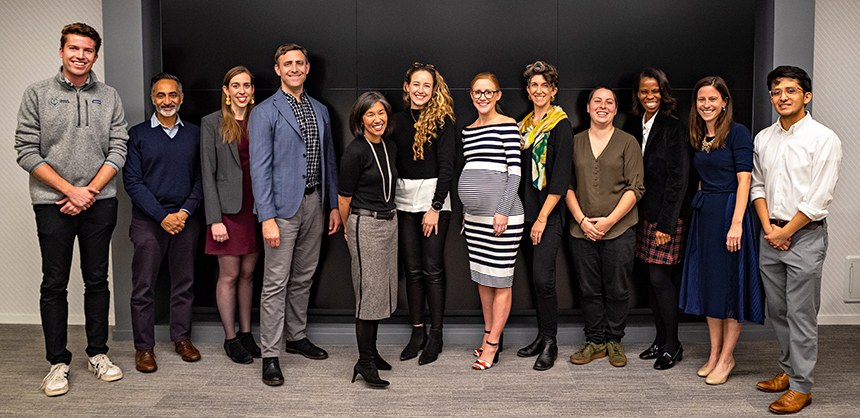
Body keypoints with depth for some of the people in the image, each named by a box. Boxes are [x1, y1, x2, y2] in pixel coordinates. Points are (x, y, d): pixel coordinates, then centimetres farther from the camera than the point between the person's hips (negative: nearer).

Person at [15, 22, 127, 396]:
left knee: (97, 280, 9)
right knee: (54, 284, 2)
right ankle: (58, 362, 12)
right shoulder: (37, 94, 2)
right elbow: (26, 151, -4)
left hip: (100, 202, 2)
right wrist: (70, 190, -11)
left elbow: (118, 150, 3)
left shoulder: (109, 97, 8)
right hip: (53, 203, -2)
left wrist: (90, 191, -8)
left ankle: (98, 354, 20)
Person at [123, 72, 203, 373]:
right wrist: (162, 216, -12)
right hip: (148, 222, -2)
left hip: (185, 221, 2)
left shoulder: (194, 134, 9)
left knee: (184, 283, 9)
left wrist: (185, 211, -8)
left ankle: (182, 338, 23)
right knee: (143, 286, 1)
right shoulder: (137, 134, 1)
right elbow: (132, 181, -4)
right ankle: (144, 347, 11)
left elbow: (201, 178, 6)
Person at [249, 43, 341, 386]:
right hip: (283, 206, -6)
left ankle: (296, 337, 30)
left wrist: (334, 205, 11)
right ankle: (270, 355, 4)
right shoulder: (264, 113, -5)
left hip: (314, 203, 6)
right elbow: (260, 168, -11)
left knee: (303, 277, 15)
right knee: (276, 282, -3)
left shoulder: (320, 111, 13)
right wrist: (267, 217, -17)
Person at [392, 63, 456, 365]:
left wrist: (436, 207, -13)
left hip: (433, 197, -4)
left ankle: (436, 335, 8)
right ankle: (417, 332, 16)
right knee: (412, 269, 7)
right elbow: (391, 163, 11)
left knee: (432, 269, -3)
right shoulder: (398, 121, 10)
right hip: (404, 199, 4)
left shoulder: (442, 120, -4)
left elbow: (447, 166, -8)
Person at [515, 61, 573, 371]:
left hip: (548, 216, -6)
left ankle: (550, 342, 3)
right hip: (525, 213, 6)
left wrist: (542, 218, -14)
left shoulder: (561, 126, -7)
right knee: (534, 278, 11)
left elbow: (560, 177, -12)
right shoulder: (524, 125, 13)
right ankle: (542, 336, 21)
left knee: (543, 278, -11)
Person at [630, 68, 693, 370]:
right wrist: (642, 217, 9)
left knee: (660, 278, -6)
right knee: (653, 278, 11)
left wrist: (665, 224, -17)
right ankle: (660, 340, 23)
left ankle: (672, 346, 8)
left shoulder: (674, 128, -11)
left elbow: (679, 179, -15)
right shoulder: (640, 129, 12)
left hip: (669, 216, -7)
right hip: (646, 214, 7)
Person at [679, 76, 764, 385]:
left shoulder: (737, 133, -9)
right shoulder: (698, 137, 12)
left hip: (730, 212, -7)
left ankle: (726, 357, 11)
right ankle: (715, 354, 21)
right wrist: (702, 203, 7)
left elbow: (744, 180, -15)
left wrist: (736, 223, -21)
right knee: (708, 282, 10)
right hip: (703, 215, 7)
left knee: (730, 283, 0)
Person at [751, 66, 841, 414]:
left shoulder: (824, 139, -9)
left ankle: (801, 387, 8)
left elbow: (818, 200, -13)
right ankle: (788, 370, 29)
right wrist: (767, 227, 0)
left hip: (805, 235, -6)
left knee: (801, 314, -1)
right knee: (778, 310, 13)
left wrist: (785, 232, -10)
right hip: (770, 235, 6)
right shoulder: (763, 138, 10)